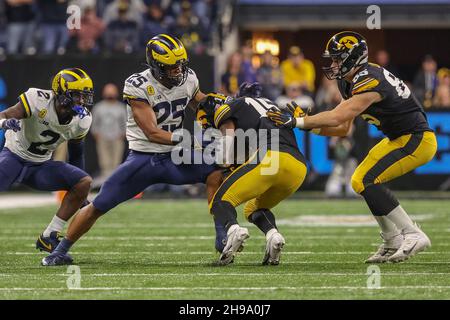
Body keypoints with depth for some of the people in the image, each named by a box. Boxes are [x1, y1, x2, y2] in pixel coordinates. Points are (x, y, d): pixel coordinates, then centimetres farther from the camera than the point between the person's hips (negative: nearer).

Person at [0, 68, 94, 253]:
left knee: (85, 182, -13)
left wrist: (80, 195, 14)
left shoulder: (82, 120, -7)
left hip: (41, 166, 5)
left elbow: (76, 153, 9)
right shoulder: (39, 100, -24)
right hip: (15, 156, -5)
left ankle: (48, 237, -6)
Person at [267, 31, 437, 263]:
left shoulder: (369, 83, -24)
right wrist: (309, 124, -4)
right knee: (361, 181, 12)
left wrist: (297, 122, -27)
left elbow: (336, 118, -30)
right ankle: (392, 242, 17)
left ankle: (413, 235, -14)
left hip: (417, 139, -10)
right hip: (399, 139, 10)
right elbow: (343, 128, 9)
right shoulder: (351, 82, 8)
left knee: (367, 181, -18)